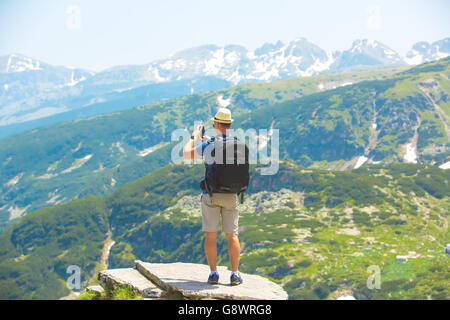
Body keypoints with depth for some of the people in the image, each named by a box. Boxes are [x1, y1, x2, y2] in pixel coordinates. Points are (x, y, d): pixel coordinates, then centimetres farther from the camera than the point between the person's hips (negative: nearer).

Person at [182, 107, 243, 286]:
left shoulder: (209, 145, -11)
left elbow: (186, 154, -2)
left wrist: (194, 137, 12)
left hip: (211, 194, -3)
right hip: (231, 196, 3)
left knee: (211, 236, 3)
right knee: (232, 236, 7)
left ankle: (213, 274, 3)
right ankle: (235, 275, 5)